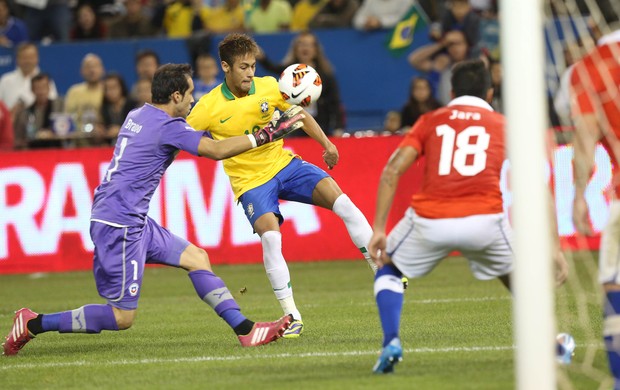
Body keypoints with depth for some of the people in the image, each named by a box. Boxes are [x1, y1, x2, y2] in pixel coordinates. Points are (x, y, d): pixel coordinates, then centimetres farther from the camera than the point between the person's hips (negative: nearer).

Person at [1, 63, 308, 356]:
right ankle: (34, 324, -2)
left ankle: (245, 329, 6)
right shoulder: (168, 127, -15)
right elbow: (218, 150, -18)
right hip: (119, 224, -10)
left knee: (196, 258, 10)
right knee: (122, 317, -6)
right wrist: (267, 134, -15)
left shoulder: (137, 116, 12)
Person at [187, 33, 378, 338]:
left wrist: (327, 144, 2)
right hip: (250, 181, -3)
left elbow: (299, 115, 10)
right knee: (270, 237, -27)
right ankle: (292, 316, -16)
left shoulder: (269, 87, -4)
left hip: (284, 164, 3)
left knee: (342, 202, -14)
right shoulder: (208, 107, -13)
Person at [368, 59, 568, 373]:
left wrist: (378, 230, 5)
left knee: (388, 269, 26)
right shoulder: (505, 126, 19)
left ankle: (391, 342, 6)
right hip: (484, 221, 0)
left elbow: (392, 171, 6)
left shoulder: (431, 121, 20)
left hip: (429, 221, 0)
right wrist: (554, 248, 12)